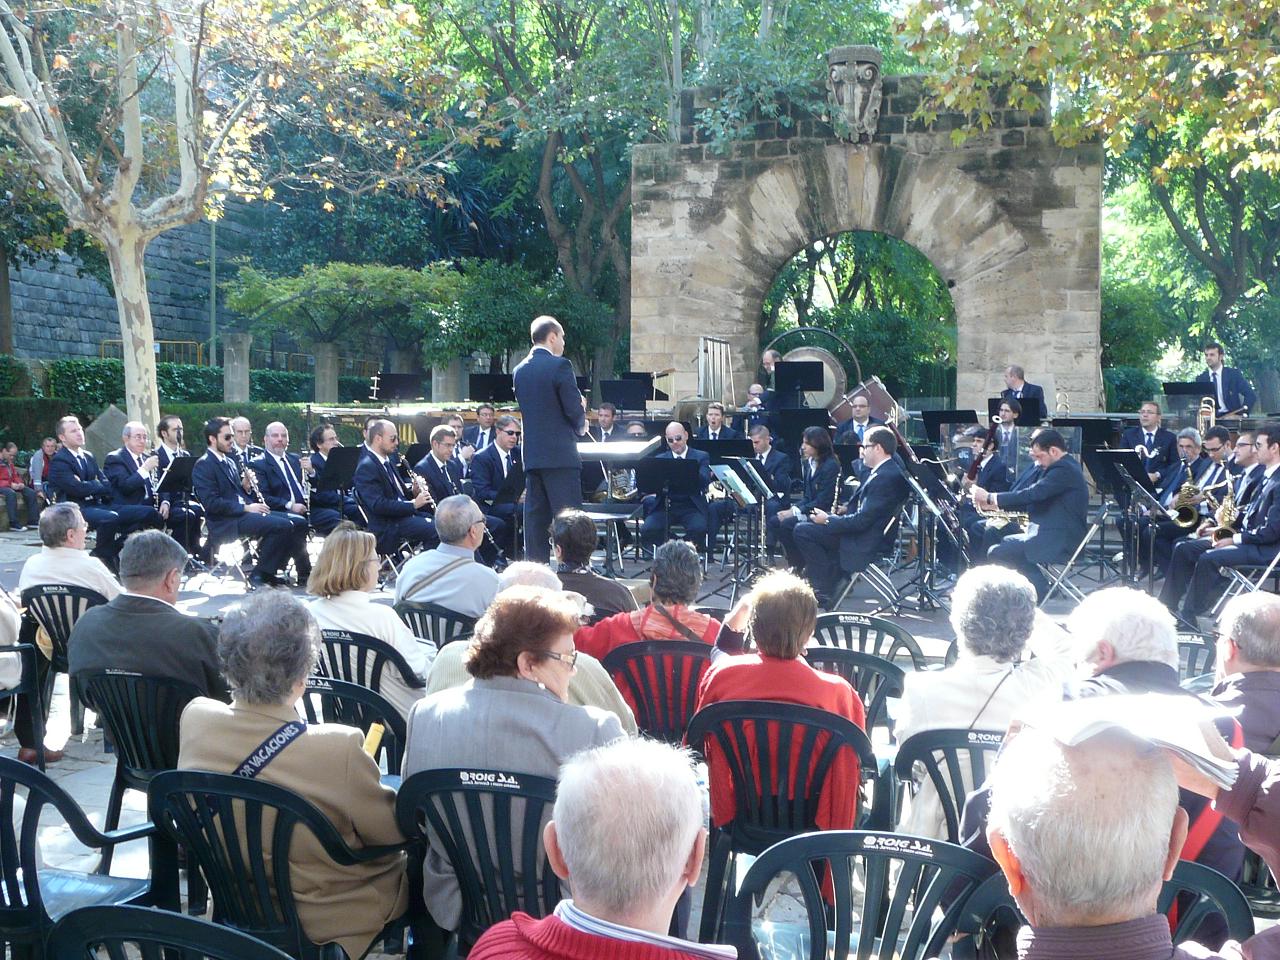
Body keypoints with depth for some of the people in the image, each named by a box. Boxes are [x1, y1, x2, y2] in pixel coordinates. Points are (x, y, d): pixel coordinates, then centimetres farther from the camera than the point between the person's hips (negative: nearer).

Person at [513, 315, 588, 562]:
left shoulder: (520, 370, 11)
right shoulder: (559, 365, -10)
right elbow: (574, 409, -13)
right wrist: (580, 426, 9)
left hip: (532, 455, 7)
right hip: (560, 454, -7)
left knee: (535, 517, 9)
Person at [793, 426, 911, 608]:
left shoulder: (887, 477, -22)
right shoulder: (881, 472, 12)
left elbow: (862, 521, -25)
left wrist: (828, 520, -14)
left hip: (867, 541, -11)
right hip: (865, 531, 11)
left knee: (802, 530, -13)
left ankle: (824, 590, -9)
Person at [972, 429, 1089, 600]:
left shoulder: (1064, 470, -17)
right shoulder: (1065, 467, 17)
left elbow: (1032, 494, -24)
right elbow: (1035, 499, 17)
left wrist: (990, 497, -15)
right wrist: (996, 504, 7)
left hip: (1058, 541, -11)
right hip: (1054, 535, 11)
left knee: (996, 553, -14)